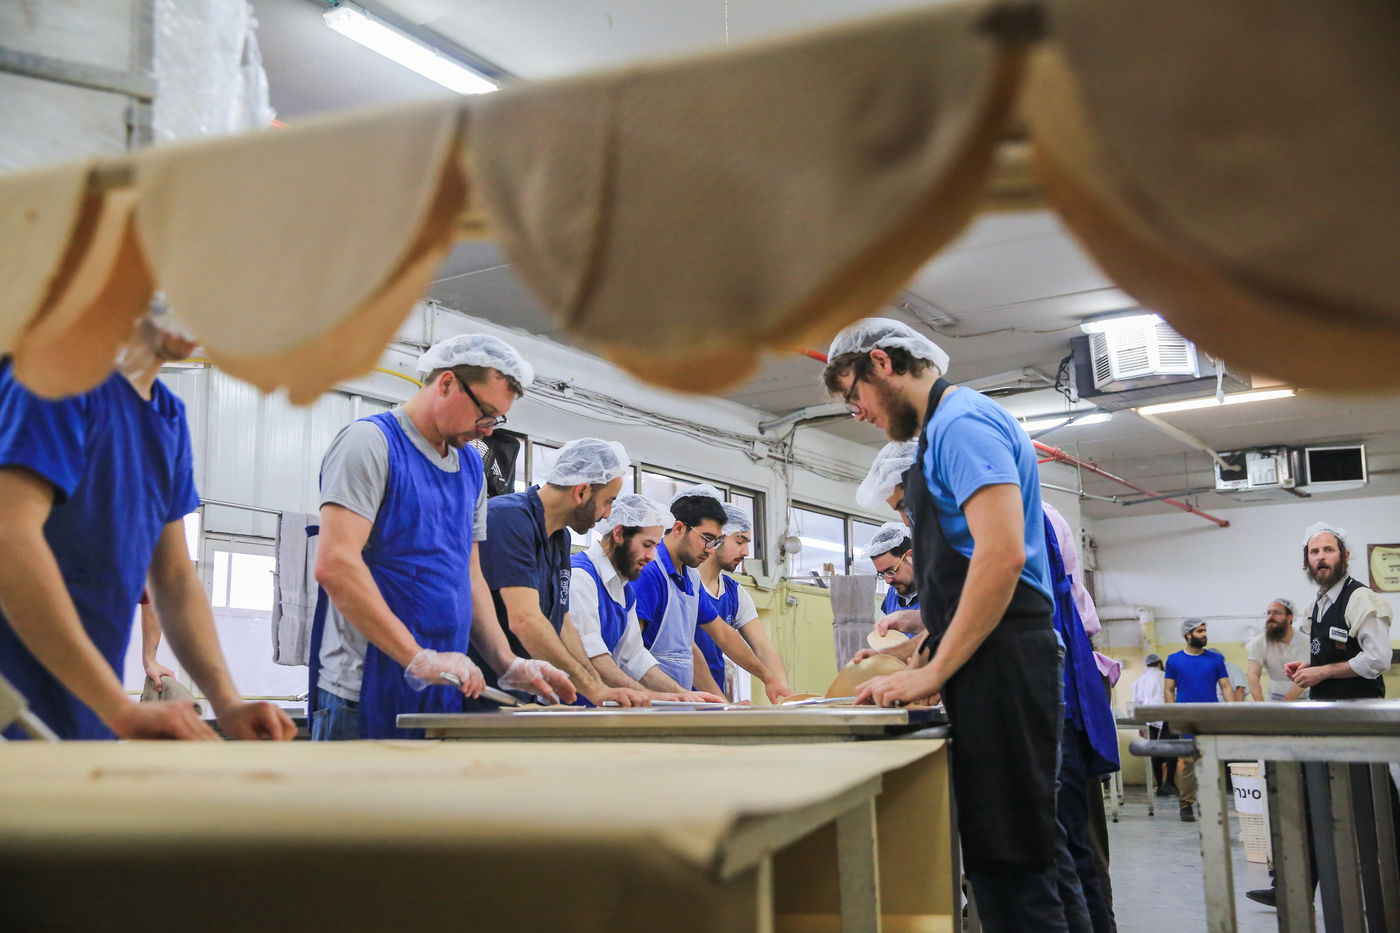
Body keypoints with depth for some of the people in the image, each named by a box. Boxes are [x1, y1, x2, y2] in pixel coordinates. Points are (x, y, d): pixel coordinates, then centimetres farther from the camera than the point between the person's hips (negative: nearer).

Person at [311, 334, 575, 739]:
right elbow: (335, 565, -18)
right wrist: (419, 659, -22)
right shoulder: (371, 441, -7)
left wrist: (509, 664, 6)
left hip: (445, 693, 7)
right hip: (370, 692, -7)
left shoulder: (471, 466, 16)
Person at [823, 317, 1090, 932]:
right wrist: (920, 657, 19)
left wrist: (934, 672, -17)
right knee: (1029, 842, 14)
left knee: (1007, 857, -7)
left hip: (999, 666, -10)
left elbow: (1001, 557, -21)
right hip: (994, 667, 10)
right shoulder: (946, 428, 21)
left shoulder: (961, 421, -10)